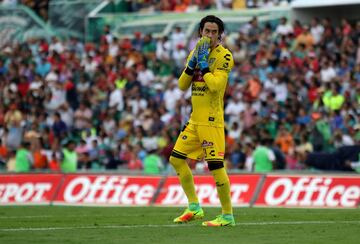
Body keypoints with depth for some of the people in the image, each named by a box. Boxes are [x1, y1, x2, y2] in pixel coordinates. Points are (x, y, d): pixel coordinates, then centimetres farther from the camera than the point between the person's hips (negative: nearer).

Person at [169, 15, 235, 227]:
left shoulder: (224, 56, -9)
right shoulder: (196, 52, 14)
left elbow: (215, 84, -23)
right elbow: (182, 85, 11)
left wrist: (203, 63, -15)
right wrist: (192, 63, -2)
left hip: (211, 120, -8)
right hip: (195, 120, 8)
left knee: (216, 165, -12)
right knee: (176, 159, 10)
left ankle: (228, 216, -6)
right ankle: (194, 208, 18)